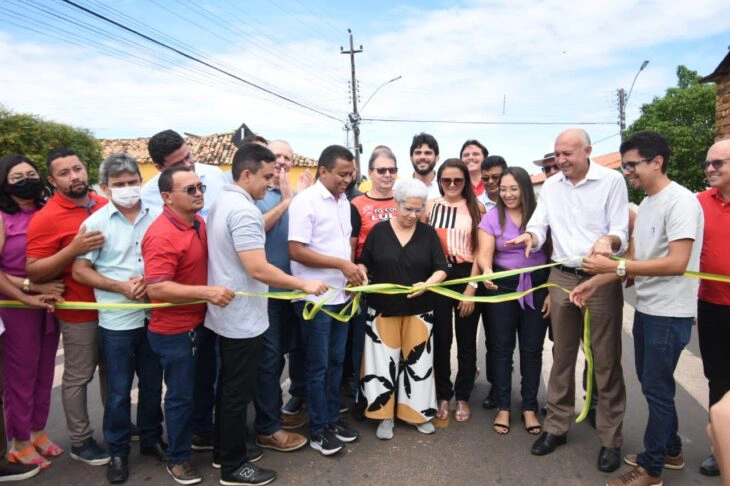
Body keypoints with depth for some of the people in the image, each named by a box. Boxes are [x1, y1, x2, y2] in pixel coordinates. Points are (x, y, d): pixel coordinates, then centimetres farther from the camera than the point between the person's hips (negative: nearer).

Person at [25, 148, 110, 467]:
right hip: (80, 312, -5)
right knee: (78, 377, 8)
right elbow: (33, 272, -16)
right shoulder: (46, 218, -15)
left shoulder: (105, 206, 2)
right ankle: (80, 441, 25)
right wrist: (74, 248, -28)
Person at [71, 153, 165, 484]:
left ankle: (152, 440, 34)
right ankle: (118, 452, 27)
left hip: (154, 315, 2)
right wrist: (121, 287, -15)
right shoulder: (96, 222, -6)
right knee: (118, 391, 9)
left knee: (152, 384, 16)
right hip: (117, 321, -2)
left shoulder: (157, 217, -1)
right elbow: (79, 271, -5)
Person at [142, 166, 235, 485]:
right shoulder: (161, 236, -25)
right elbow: (156, 289, -30)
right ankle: (178, 458, 28)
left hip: (202, 323, 8)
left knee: (204, 386, 24)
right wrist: (206, 292, -35)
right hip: (174, 332, -8)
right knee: (181, 395, 8)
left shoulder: (198, 222, 2)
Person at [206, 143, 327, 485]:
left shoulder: (222, 203, 10)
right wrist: (305, 285, -22)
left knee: (229, 387, 21)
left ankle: (223, 450, 35)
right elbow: (257, 269, -28)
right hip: (243, 318, -10)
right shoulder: (243, 209, -23)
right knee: (238, 392, 3)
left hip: (226, 314, 10)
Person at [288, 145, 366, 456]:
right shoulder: (305, 201, -14)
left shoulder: (344, 202, 10)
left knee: (336, 361, 16)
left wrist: (354, 268, 1)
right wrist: (341, 264, -20)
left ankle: (332, 418, 31)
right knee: (317, 366, 5)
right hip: (315, 298, -7)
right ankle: (318, 430, 19)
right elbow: (296, 251, -20)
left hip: (341, 295, 7)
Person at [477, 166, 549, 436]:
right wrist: (487, 271, -33)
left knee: (532, 348, 9)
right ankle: (503, 407, 20)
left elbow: (553, 253, 2)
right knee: (502, 347, 7)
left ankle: (529, 408, 23)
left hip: (537, 287, 1)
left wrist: (552, 291, -2)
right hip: (504, 286, 0)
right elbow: (484, 254, -10)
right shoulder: (492, 217, -2)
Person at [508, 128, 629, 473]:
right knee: (562, 355, 13)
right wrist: (530, 236, -23)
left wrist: (607, 241, -32)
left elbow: (621, 231, -10)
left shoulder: (612, 181, -4)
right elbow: (539, 226, 0)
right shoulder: (550, 186, 8)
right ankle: (556, 427, 25)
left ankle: (610, 439, 16)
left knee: (605, 359, 2)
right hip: (561, 277, 4)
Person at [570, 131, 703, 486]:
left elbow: (677, 263, -26)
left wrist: (614, 266, -27)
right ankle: (670, 450, 37)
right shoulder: (645, 204, 11)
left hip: (670, 313, -9)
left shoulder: (680, 201, -17)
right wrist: (595, 282, 4)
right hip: (646, 308, 9)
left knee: (656, 387, 1)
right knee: (652, 382, 18)